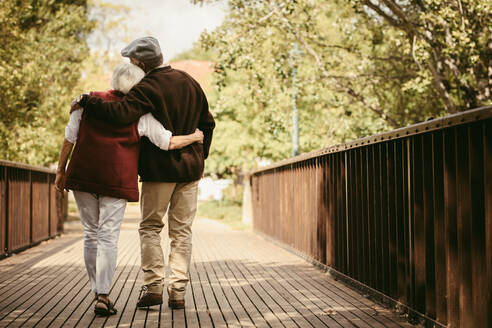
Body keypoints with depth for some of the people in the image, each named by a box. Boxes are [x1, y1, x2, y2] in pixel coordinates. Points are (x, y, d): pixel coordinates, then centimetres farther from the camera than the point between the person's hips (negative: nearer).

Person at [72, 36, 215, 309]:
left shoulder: (147, 88, -14)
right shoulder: (190, 82, 10)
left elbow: (121, 114, -30)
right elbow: (207, 123, 16)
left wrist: (85, 101, -18)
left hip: (160, 169, -5)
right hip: (190, 168, 6)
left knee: (150, 227, 8)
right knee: (181, 230, 8)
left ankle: (153, 286, 1)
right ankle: (178, 292, 6)